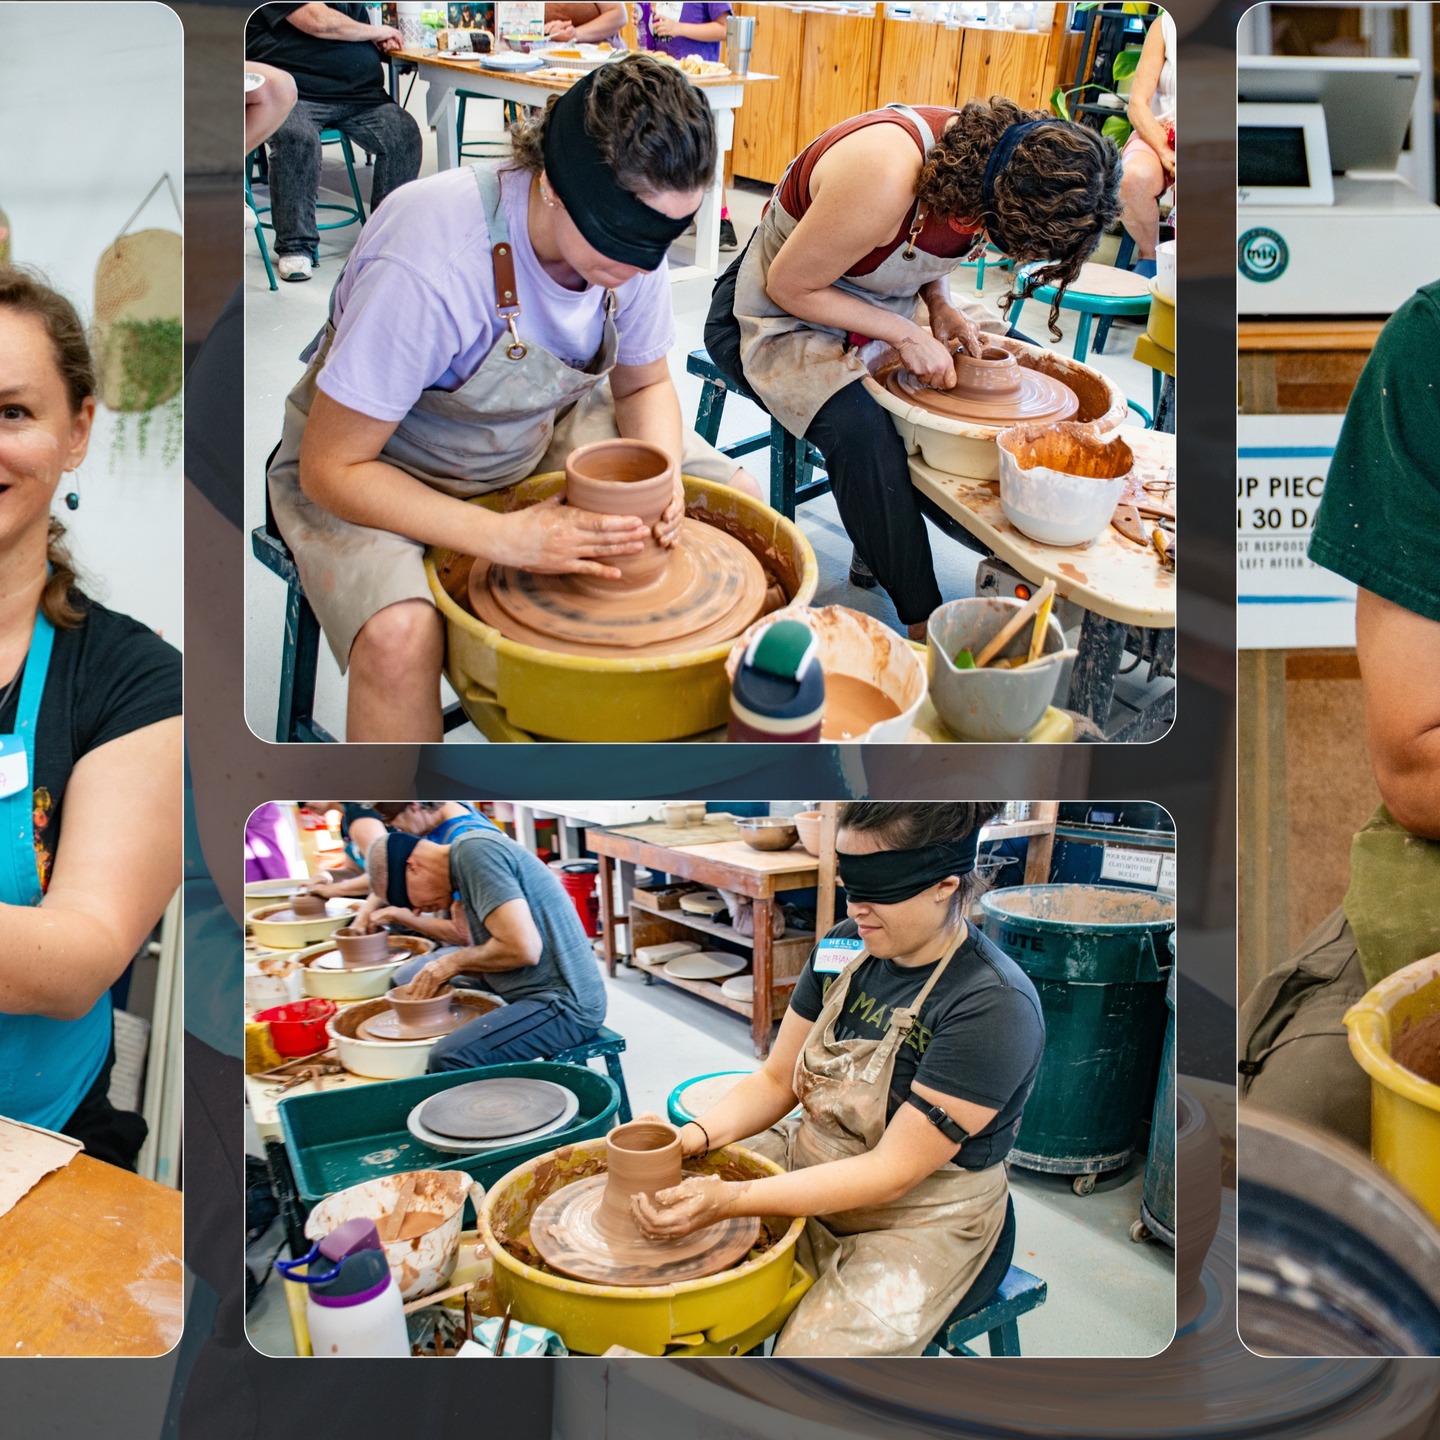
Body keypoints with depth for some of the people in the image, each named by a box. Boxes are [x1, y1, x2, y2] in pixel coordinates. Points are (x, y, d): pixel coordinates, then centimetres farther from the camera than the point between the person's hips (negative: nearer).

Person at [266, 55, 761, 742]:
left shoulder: (634, 234, -17)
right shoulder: (427, 263, -36)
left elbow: (643, 384, 2)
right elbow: (331, 469, -29)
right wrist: (509, 537, -37)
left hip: (537, 428, 6)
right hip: (378, 462, -6)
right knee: (399, 633, -35)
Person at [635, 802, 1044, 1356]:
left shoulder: (994, 1006, -25)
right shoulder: (846, 948, -3)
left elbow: (893, 1173, -25)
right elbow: (777, 1080, 6)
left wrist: (732, 1199, -31)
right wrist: (693, 1137, -14)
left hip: (919, 1222, -7)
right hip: (809, 1165, 7)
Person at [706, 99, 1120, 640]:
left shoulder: (989, 159, -13)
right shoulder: (884, 179, -37)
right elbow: (788, 286, -24)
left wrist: (940, 303, -11)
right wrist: (905, 335, -25)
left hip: (884, 301, 8)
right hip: (780, 317, -8)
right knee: (864, 432, -34)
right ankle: (926, 624, -20)